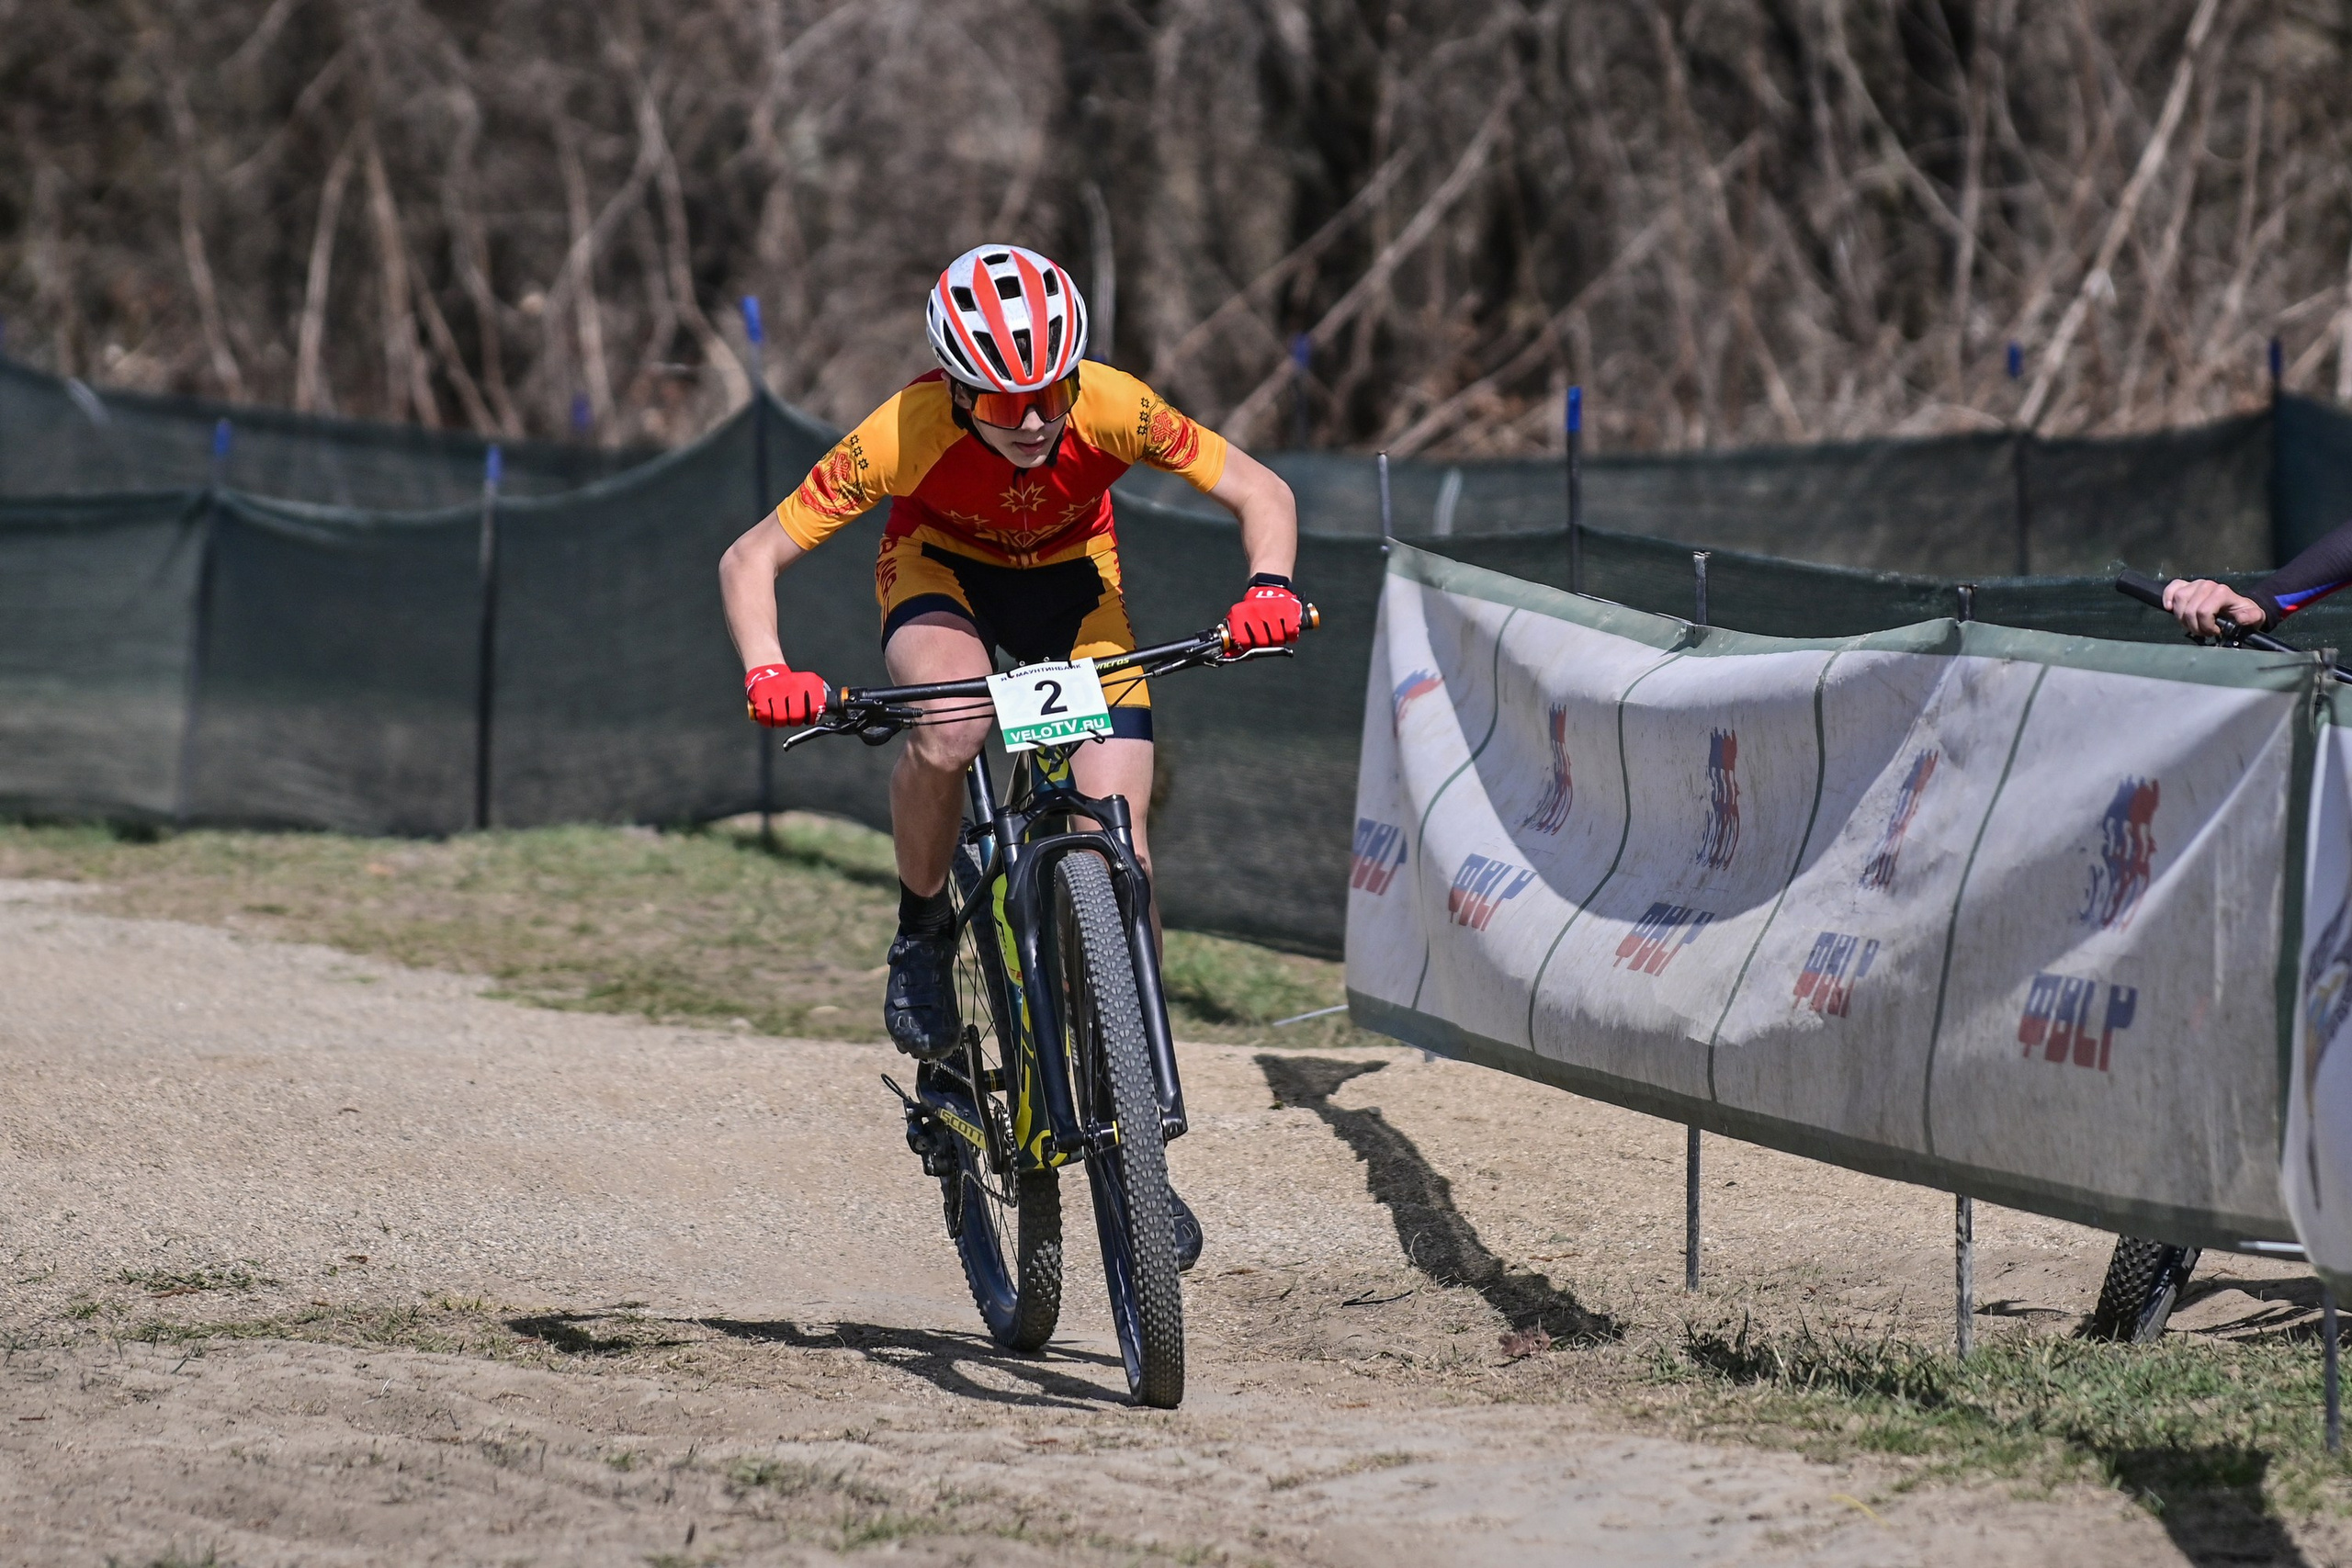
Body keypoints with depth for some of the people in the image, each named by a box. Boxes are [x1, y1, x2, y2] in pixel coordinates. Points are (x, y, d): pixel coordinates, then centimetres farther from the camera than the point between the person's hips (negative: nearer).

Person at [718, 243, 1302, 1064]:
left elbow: (1263, 494, -21)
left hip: (1070, 574, 1)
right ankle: (922, 929, -9)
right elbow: (750, 559, -28)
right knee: (949, 732, -35)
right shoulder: (907, 432, -35)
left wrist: (1268, 589, -41)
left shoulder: (1111, 408, -33)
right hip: (941, 569, -1)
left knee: (1120, 854, -13)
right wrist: (766, 673, -45)